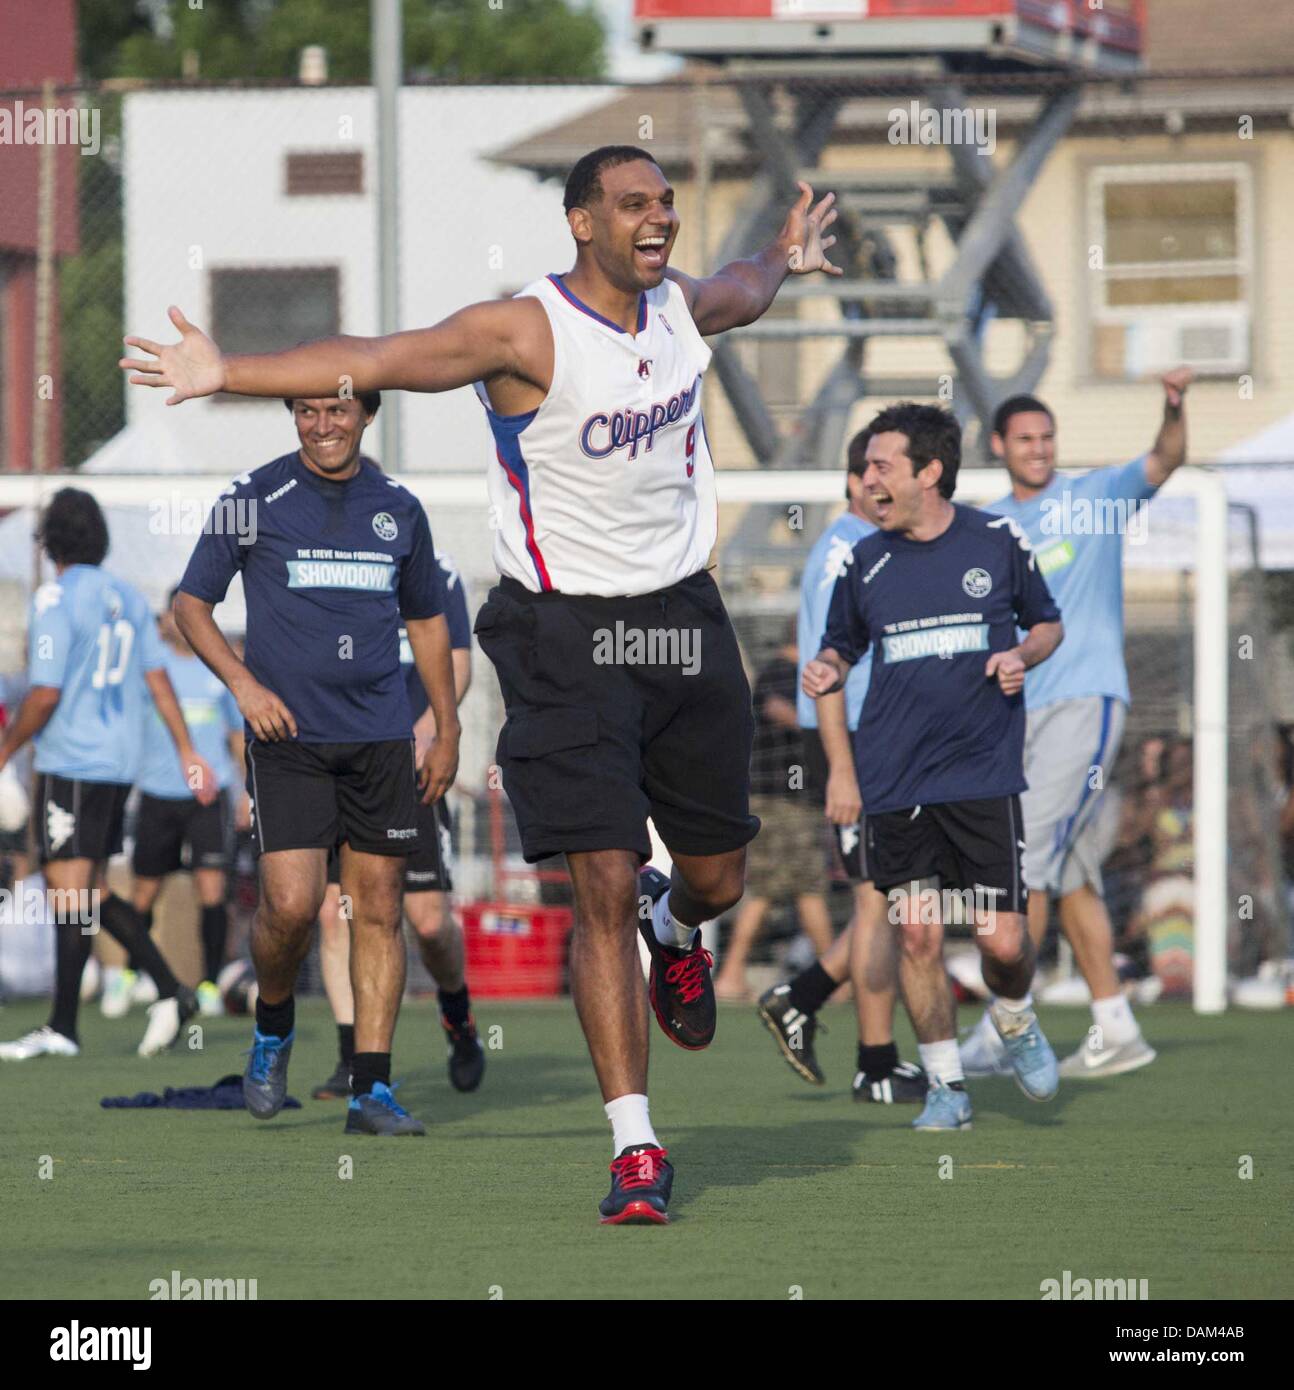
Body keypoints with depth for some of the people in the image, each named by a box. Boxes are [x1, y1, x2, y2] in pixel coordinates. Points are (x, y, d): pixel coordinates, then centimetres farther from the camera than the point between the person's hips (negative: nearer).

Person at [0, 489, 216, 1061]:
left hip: (71, 764, -8)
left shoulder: (55, 600, -12)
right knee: (93, 894, 15)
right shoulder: (127, 597, 10)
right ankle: (169, 992, 8)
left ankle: (62, 1029, -5)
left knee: (69, 893, -6)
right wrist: (185, 750, 12)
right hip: (120, 763, 8)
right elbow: (158, 679, 10)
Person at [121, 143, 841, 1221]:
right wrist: (226, 375, -39)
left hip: (683, 616, 6)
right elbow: (374, 361, -27)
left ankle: (677, 930, 54)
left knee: (718, 878, 14)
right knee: (604, 888, -12)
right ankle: (636, 1149, -9)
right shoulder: (527, 332, -17)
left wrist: (783, 262, 51)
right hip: (567, 634, -6)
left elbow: (736, 295, 29)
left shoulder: (676, 303, 3)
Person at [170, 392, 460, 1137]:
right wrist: (244, 683, -11)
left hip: (381, 739, 3)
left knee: (379, 908, 0)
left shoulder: (399, 509, 10)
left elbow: (427, 621, 21)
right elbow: (192, 604, 4)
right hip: (288, 735, -3)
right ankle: (272, 1029, 16)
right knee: (292, 905, -13)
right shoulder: (255, 499, 0)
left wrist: (448, 732, 17)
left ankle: (372, 1089, 4)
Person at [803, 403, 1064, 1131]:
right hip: (896, 783, 2)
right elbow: (841, 649, 19)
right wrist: (827, 671, -3)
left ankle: (1016, 1023, 27)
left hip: (986, 774, -2)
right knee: (917, 935, -3)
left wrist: (1023, 655, -7)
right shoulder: (863, 562, 6)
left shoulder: (999, 542, 1)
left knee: (1002, 940, -6)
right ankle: (947, 1085, 11)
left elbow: (1048, 623, 15)